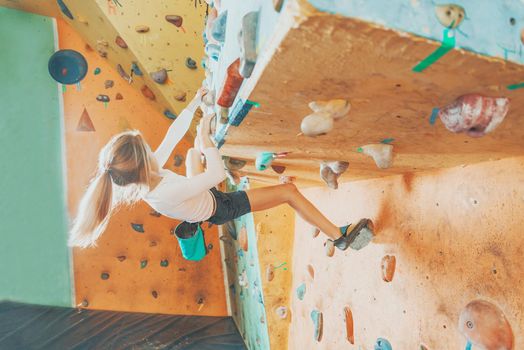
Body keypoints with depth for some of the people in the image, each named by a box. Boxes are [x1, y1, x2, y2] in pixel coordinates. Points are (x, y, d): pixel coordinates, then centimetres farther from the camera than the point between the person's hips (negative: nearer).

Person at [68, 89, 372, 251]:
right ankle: (339, 236, 7)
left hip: (203, 203, 8)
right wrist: (205, 138, -27)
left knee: (193, 152, 31)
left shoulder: (145, 175, -19)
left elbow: (172, 137, -11)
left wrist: (193, 105, -7)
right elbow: (219, 174, -36)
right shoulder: (167, 192, -42)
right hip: (220, 208, -8)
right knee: (289, 190, -8)